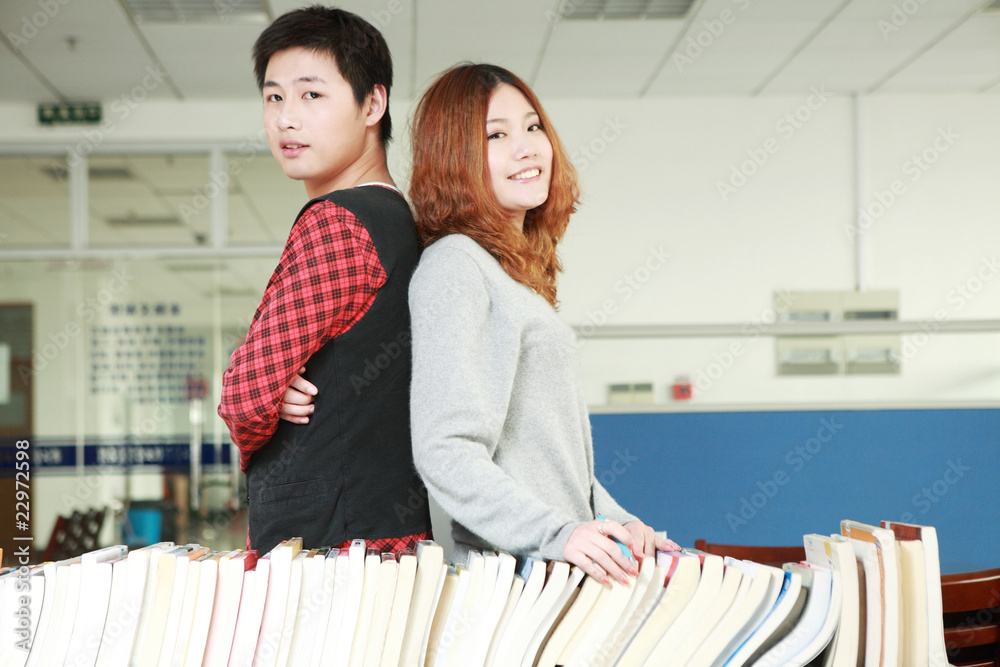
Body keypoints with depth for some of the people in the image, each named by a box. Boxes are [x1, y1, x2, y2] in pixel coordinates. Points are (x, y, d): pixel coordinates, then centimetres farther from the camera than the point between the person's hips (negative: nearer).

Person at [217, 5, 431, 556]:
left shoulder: (333, 226, -16)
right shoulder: (403, 219, 14)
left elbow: (248, 394, -14)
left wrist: (251, 443, 8)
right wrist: (282, 390, -4)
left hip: (327, 547, -9)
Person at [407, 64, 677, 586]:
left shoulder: (518, 273, 19)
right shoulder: (454, 266, -10)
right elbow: (445, 450, -19)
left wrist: (618, 523, 9)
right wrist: (556, 536, -25)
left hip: (569, 565, 8)